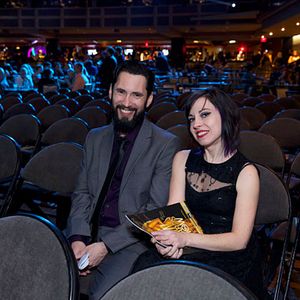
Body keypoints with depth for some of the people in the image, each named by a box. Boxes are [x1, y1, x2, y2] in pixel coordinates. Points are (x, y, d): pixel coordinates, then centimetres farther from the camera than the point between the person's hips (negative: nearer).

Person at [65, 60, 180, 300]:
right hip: (86, 232, 5)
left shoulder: (166, 144, -5)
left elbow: (156, 210, -10)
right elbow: (82, 194, 10)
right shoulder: (95, 138, 13)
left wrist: (106, 245, -15)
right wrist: (78, 239, -8)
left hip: (130, 240, -4)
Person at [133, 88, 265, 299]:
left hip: (229, 259, -3)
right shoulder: (183, 159, 9)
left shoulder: (246, 172, -6)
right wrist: (167, 238, -23)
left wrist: (184, 239, -24)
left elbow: (239, 239, -10)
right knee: (145, 265, -27)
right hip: (186, 251, 4)